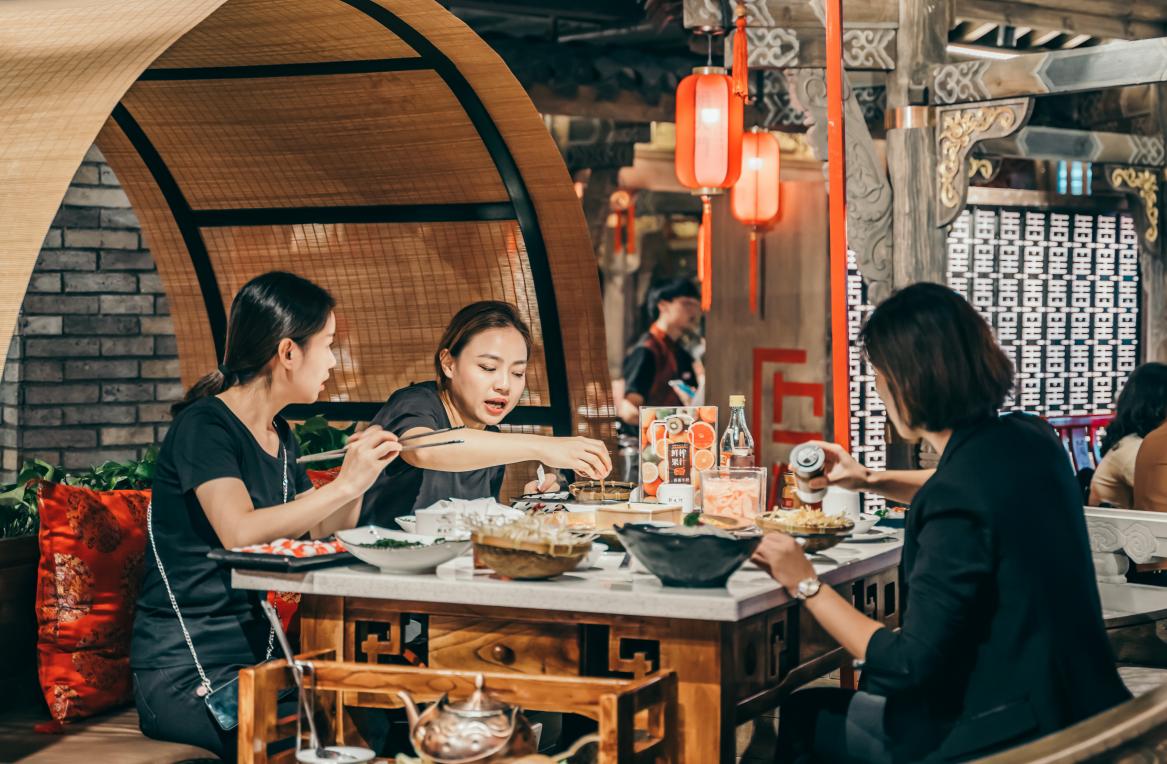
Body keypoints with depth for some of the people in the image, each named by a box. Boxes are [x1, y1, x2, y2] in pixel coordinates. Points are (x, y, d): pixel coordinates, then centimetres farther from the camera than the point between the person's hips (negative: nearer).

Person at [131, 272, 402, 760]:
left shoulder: (281, 438, 13)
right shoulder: (205, 425, -11)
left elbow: (324, 539, 18)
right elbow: (240, 533, -28)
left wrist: (359, 471, 2)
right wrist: (345, 485, -22)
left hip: (254, 657, 8)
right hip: (184, 675, -8)